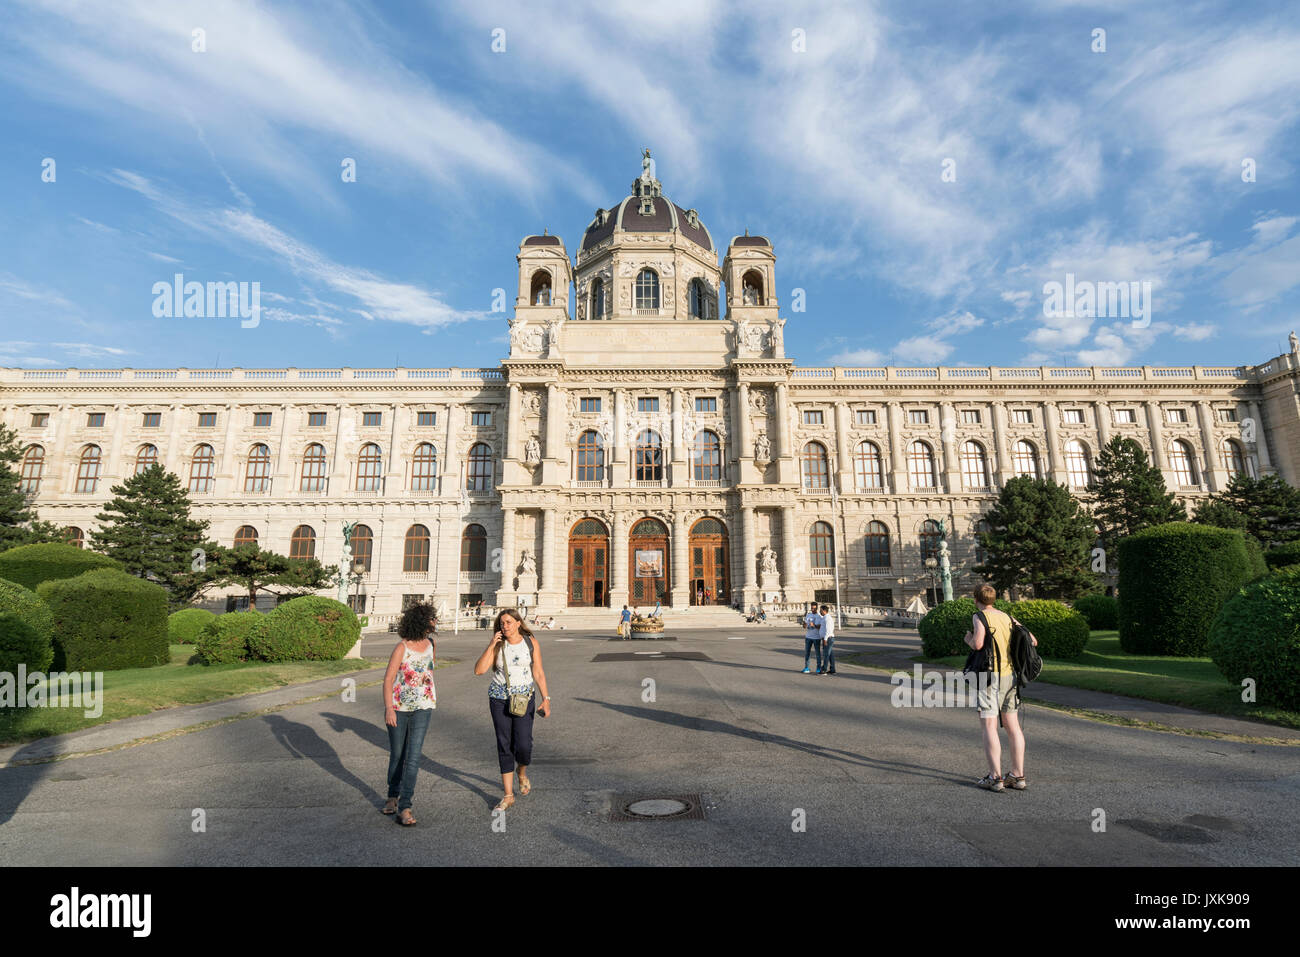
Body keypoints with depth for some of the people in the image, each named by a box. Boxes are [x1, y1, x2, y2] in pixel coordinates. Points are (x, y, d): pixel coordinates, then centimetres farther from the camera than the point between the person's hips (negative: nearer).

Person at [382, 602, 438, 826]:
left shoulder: (429, 643, 3)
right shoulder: (402, 647, -14)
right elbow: (388, 679, -14)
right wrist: (389, 708, -21)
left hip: (422, 707, 3)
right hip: (398, 707, -3)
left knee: (413, 756, -6)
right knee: (397, 754, 12)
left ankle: (404, 807, -1)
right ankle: (393, 796, 34)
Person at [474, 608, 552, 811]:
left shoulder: (530, 642, -4)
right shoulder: (497, 645, -1)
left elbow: (539, 674, -1)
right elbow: (479, 670, -11)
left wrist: (546, 699, -7)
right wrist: (491, 645, -16)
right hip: (499, 699, 1)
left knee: (523, 744, -9)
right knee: (504, 745, 3)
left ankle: (522, 772, 27)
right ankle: (508, 796, 15)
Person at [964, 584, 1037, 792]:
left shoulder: (980, 616, -7)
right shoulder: (1007, 617, 12)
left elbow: (978, 644, -21)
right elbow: (1032, 640, 14)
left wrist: (968, 639, 0)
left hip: (989, 676, -6)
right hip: (1010, 674, 7)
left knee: (989, 726, -3)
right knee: (1013, 726, 12)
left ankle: (995, 778, -3)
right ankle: (1018, 776, 18)